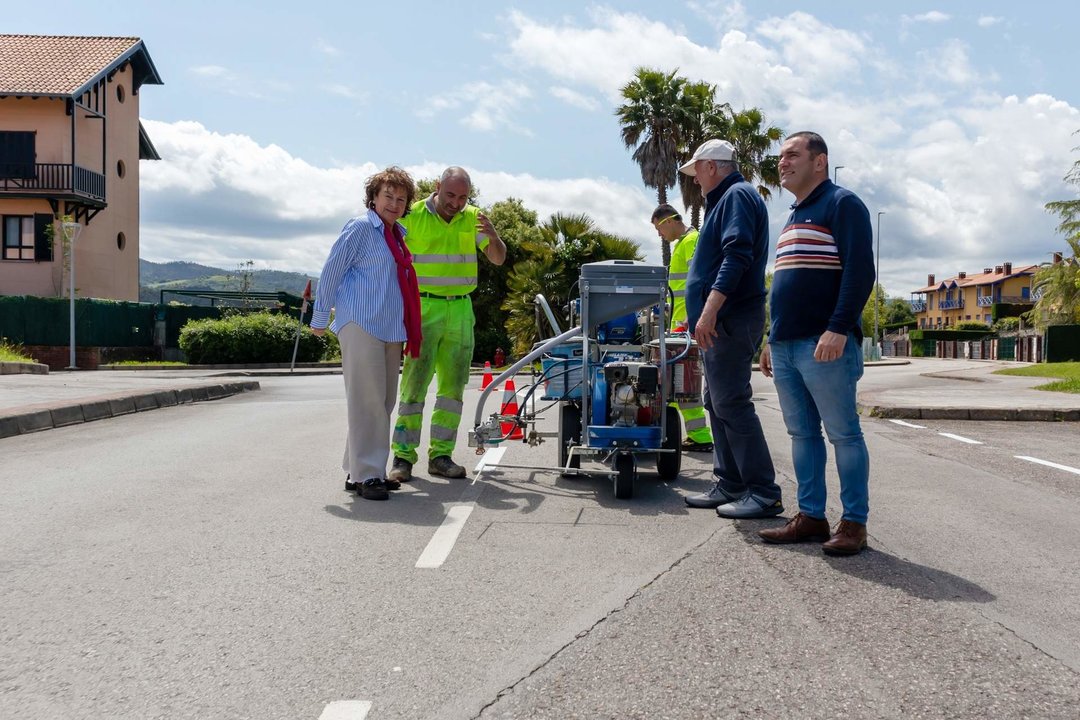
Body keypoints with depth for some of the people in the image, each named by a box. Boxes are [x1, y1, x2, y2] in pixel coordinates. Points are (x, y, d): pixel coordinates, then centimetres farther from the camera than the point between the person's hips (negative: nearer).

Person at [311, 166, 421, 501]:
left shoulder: (397, 234, 19)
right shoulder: (360, 227, -4)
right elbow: (331, 271, -4)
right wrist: (321, 318, -3)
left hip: (391, 329, 9)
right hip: (361, 326, -9)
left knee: (384, 401, 10)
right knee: (367, 400, -9)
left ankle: (361, 469, 19)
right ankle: (365, 475, -5)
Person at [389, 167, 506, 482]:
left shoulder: (473, 218, 7)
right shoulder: (412, 216, -4)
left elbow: (498, 259, 4)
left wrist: (493, 237, -18)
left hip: (460, 310, 4)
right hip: (424, 309, -4)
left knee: (453, 385, 6)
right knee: (415, 381, -8)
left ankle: (441, 455, 13)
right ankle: (403, 456, -4)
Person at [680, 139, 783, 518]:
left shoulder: (737, 196, -9)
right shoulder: (726, 199, 23)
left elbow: (737, 256, -23)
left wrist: (710, 310, -28)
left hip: (731, 319, -11)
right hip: (723, 321, 11)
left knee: (732, 404, -11)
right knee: (718, 402, 12)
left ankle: (764, 493, -7)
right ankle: (730, 486, 18)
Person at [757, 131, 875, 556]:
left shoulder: (841, 204, -4)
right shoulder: (795, 216, 23)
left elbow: (860, 272, -15)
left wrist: (838, 329, -23)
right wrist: (774, 338, 23)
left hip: (824, 345, -9)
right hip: (786, 346, 9)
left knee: (843, 434, -3)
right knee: (801, 433, 9)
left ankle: (854, 522, 3)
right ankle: (811, 516, 15)